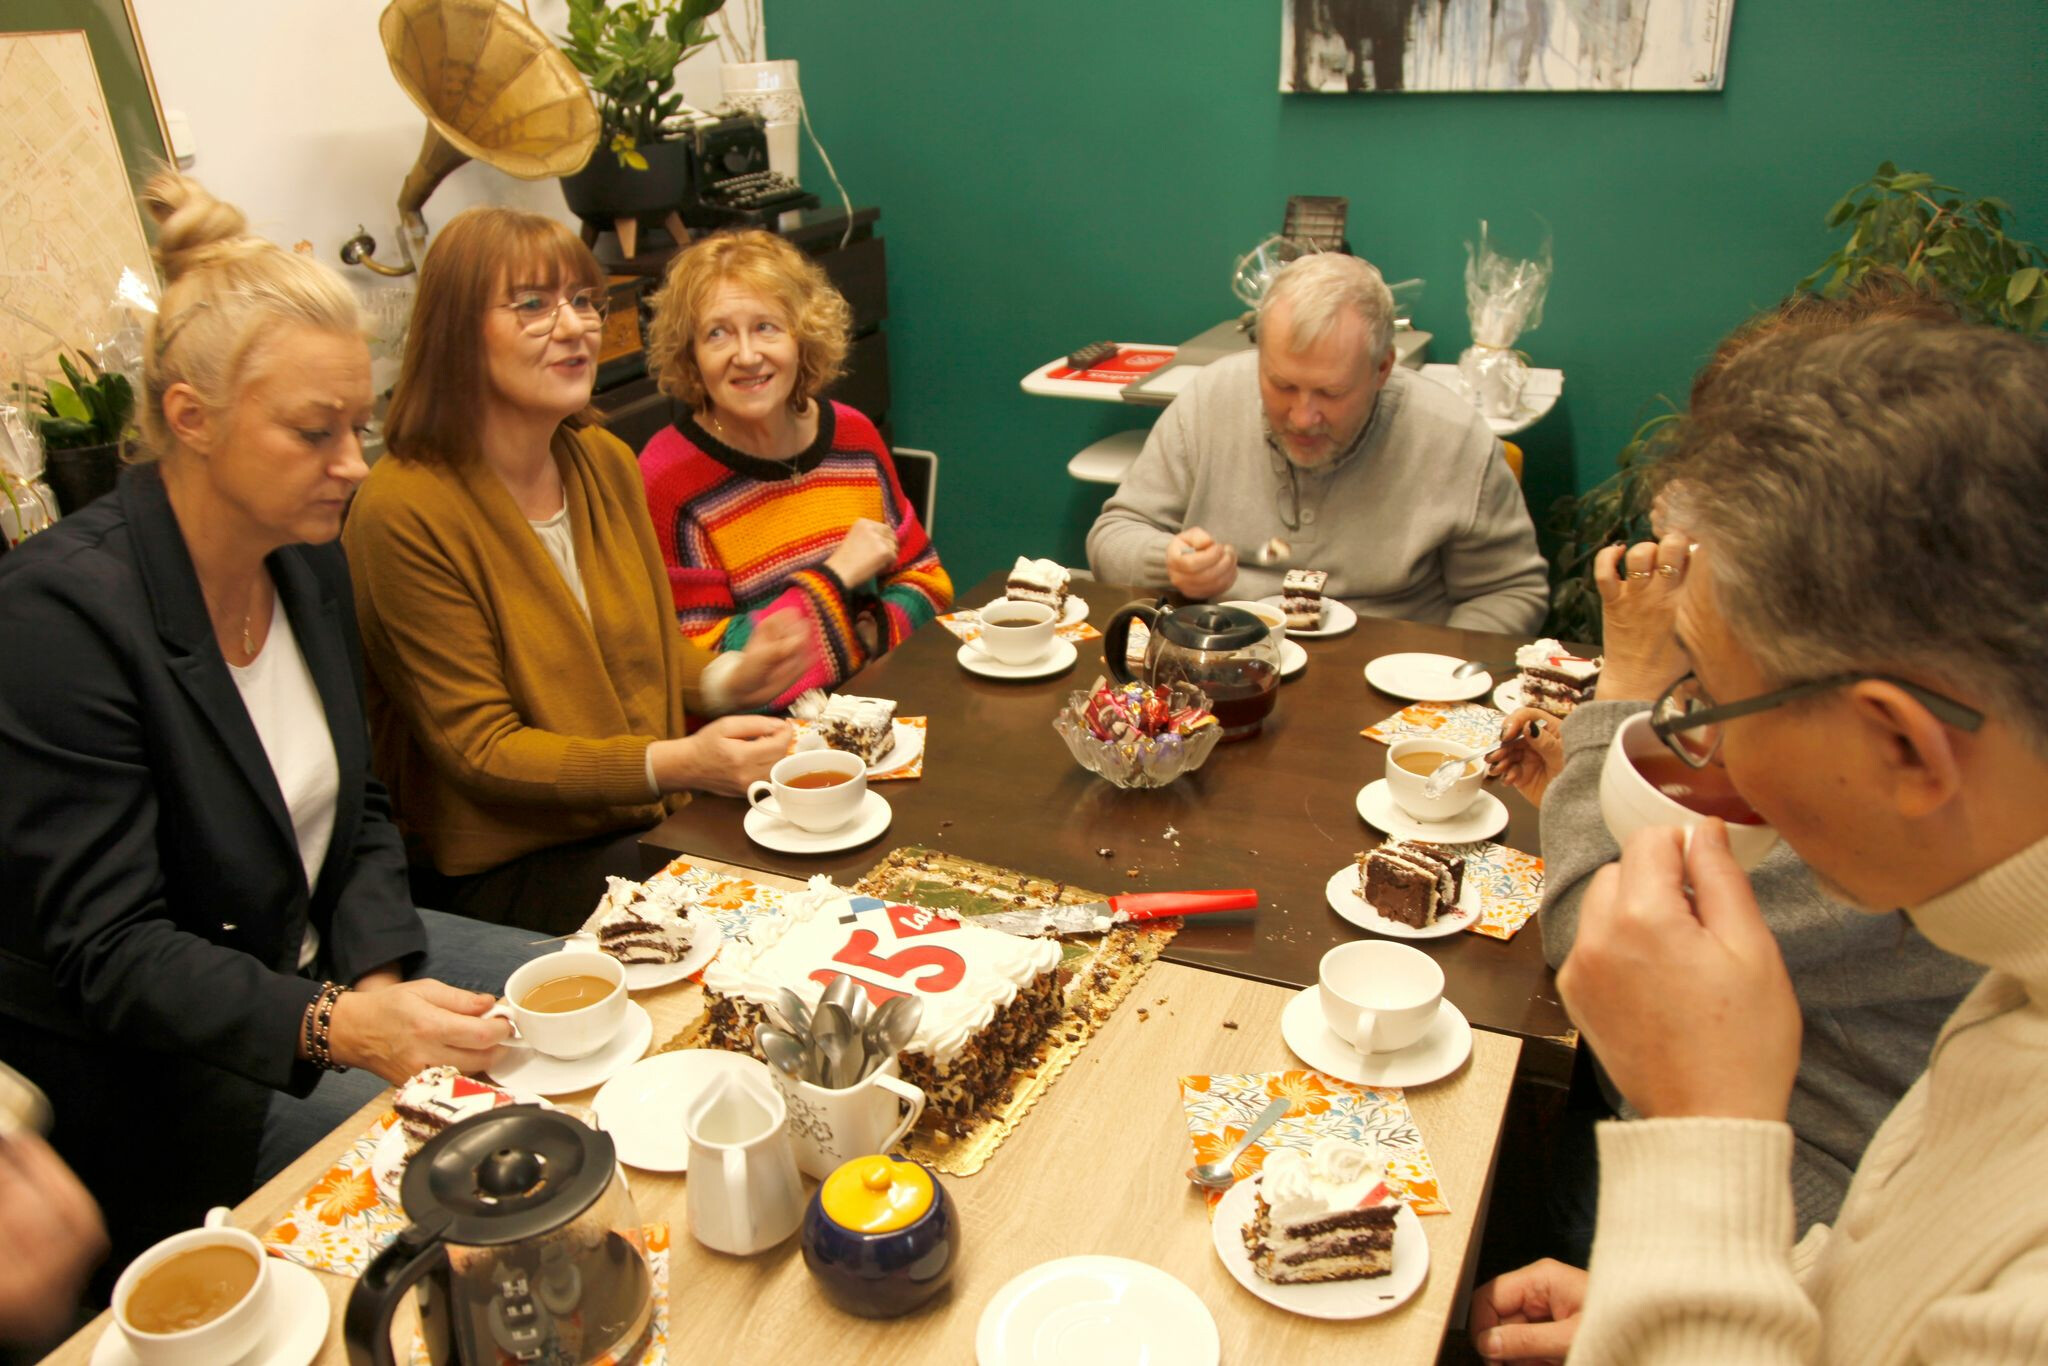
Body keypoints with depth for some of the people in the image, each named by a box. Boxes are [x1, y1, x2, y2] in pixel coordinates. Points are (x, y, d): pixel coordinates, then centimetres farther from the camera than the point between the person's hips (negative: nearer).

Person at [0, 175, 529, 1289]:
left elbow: (359, 815, 5)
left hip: (323, 960, 8)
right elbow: (110, 949, -25)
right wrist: (337, 1028, -40)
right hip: (161, 1067, -7)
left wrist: (381, 974, -13)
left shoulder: (310, 561, -1)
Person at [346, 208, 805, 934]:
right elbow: (478, 747, -15)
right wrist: (674, 763, -27)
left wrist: (726, 680, -6)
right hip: (510, 867, -6)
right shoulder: (403, 512, -16)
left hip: (651, 822, 7)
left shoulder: (605, 461, 7)